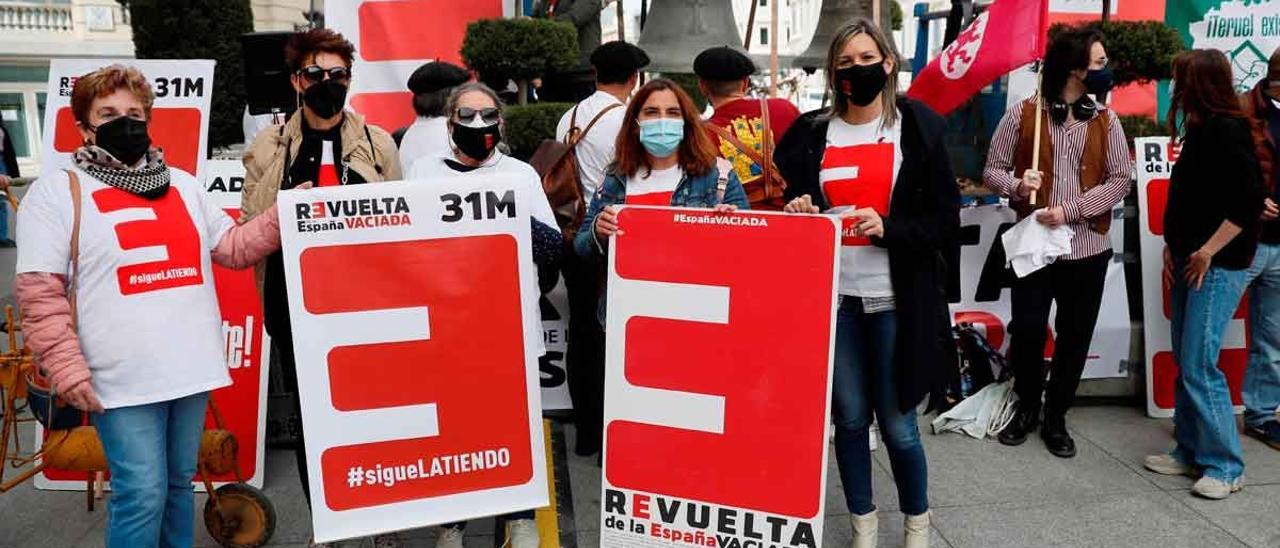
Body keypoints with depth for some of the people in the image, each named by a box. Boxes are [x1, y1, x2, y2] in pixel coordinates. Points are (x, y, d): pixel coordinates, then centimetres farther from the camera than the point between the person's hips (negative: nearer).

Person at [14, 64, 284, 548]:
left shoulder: (183, 185, 15)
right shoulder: (58, 191, -2)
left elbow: (234, 248, 14)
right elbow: (39, 293, -7)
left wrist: (285, 215, -1)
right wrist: (68, 372, -13)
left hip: (192, 369, 5)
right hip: (124, 380, -5)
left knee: (178, 484, 16)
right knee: (142, 495, -4)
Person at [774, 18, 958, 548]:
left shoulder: (918, 129, 0)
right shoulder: (812, 132, 7)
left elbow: (946, 222, -2)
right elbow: (795, 207, 15)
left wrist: (888, 228, -17)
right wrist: (797, 214, -7)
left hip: (896, 299, -2)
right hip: (832, 297, 2)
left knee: (897, 422, 5)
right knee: (849, 417, 10)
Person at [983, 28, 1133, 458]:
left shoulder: (1106, 120, 5)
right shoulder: (1023, 113, -2)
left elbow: (1120, 180, 0)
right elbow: (993, 171, 1)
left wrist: (1070, 209, -14)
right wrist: (1017, 186, -21)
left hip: (1087, 247, 2)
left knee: (1075, 338, 8)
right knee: (1026, 330, 1)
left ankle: (1056, 417, 26)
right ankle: (1027, 407, 26)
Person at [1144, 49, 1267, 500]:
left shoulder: (1228, 131, -14)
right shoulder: (1199, 130, 13)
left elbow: (1249, 201, -20)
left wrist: (1208, 251, -17)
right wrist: (1173, 246, 12)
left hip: (1218, 266, -9)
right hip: (1190, 261, 9)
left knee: (1199, 364, -8)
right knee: (1185, 361, 12)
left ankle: (1224, 465, 4)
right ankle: (1190, 452, 21)